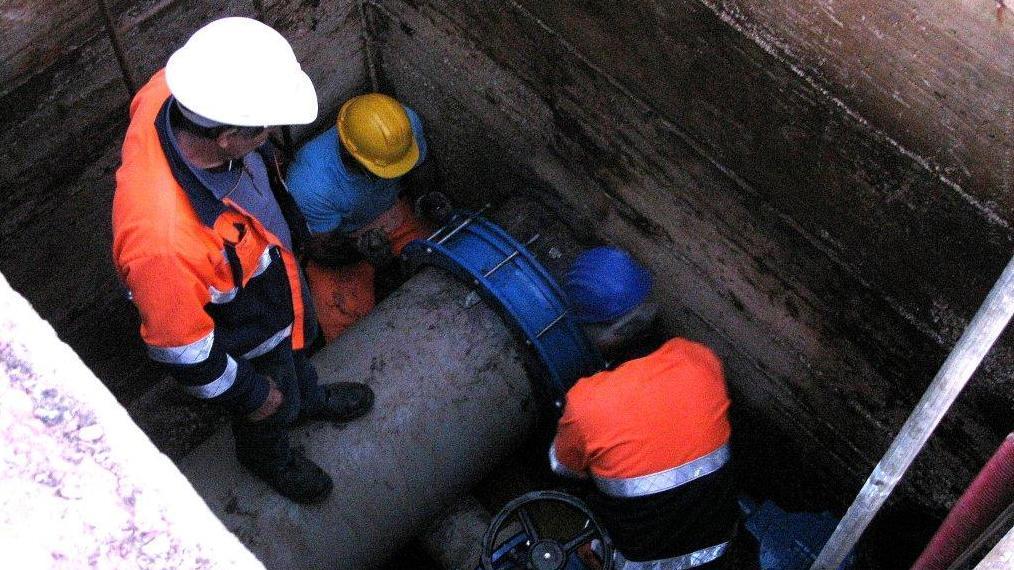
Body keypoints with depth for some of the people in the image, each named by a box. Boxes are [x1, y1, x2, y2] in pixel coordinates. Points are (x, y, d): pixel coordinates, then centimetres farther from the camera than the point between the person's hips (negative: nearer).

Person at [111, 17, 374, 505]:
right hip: (245, 334, -5)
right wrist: (248, 393, -13)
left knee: (300, 342, 36)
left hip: (272, 263, 6)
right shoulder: (164, 239, -50)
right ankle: (270, 458, 63)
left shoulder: (172, 94, -31)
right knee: (273, 407, 28)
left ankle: (308, 397, 70)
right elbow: (181, 345, -31)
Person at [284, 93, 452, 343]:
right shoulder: (311, 183, -38)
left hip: (390, 215, 4)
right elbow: (322, 250, -21)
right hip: (335, 237, -3)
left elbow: (421, 169, 0)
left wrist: (427, 197, -21)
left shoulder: (406, 124, -25)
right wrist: (359, 246, -41)